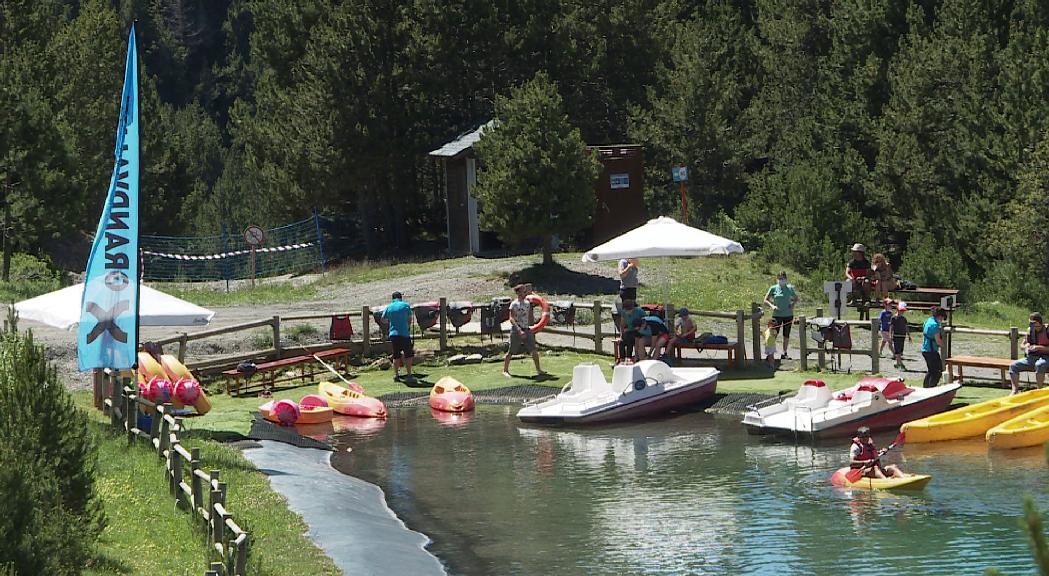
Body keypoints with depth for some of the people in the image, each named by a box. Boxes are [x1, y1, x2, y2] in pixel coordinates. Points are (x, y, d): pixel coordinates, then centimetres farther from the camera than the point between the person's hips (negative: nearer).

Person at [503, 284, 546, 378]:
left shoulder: (527, 303, 10)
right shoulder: (514, 304, -10)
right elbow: (511, 319, -18)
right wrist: (519, 330, -28)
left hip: (526, 329, 6)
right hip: (516, 330, -6)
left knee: (534, 350, 1)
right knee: (511, 351, 1)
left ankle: (538, 370, 9)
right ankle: (505, 370, 13)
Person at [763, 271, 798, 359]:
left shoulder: (790, 288, 2)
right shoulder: (773, 289, -3)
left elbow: (796, 298, 17)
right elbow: (765, 300, 1)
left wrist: (793, 304, -3)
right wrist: (772, 306, -16)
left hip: (788, 315, 2)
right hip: (777, 315, -2)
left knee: (786, 335, 10)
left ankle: (784, 353, 21)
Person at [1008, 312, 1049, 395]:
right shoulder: (1030, 330, 9)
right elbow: (1022, 345, 19)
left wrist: (1039, 347, -22)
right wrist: (1026, 346, -4)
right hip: (1031, 358, 6)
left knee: (1039, 365, -41)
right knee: (1013, 365, -12)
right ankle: (1015, 390, -17)